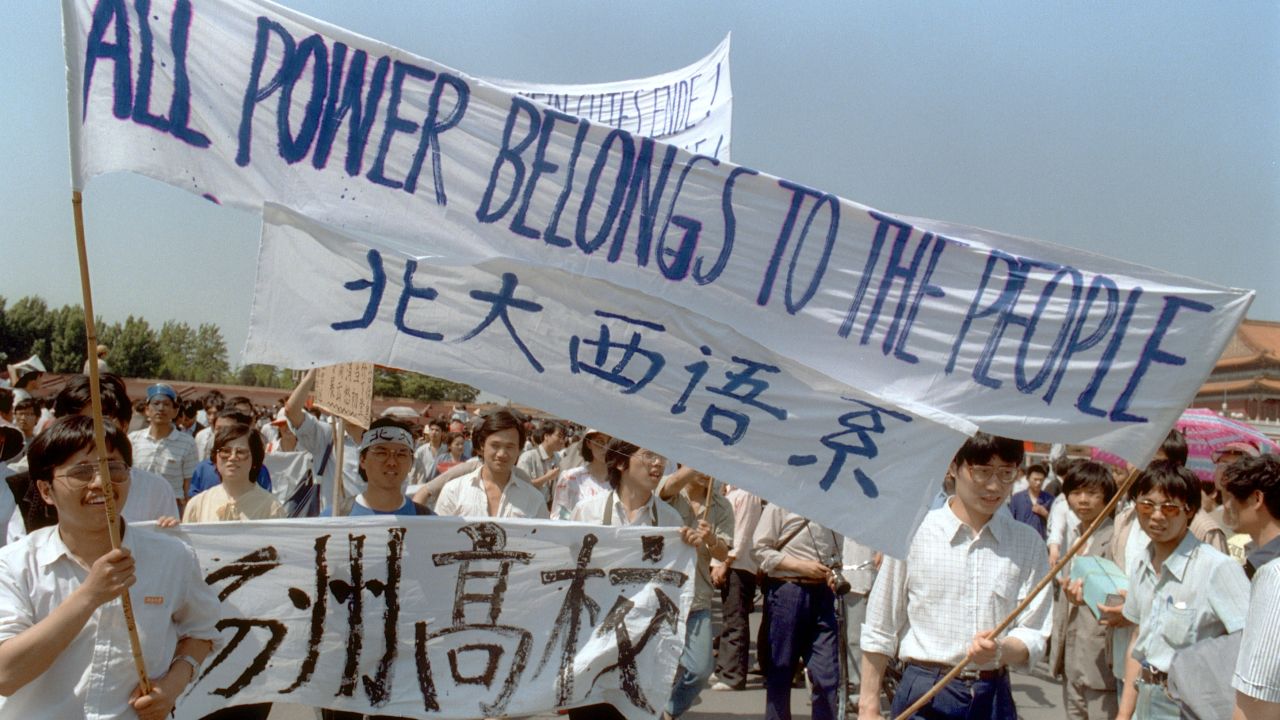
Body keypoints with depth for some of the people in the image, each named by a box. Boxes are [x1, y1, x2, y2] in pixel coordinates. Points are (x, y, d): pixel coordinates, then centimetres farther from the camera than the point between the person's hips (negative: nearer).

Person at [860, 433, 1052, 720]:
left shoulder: (1027, 544, 3)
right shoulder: (913, 533, -4)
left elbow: (1033, 638, 0)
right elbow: (879, 632, 3)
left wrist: (1000, 650, -22)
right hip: (923, 695, -2)